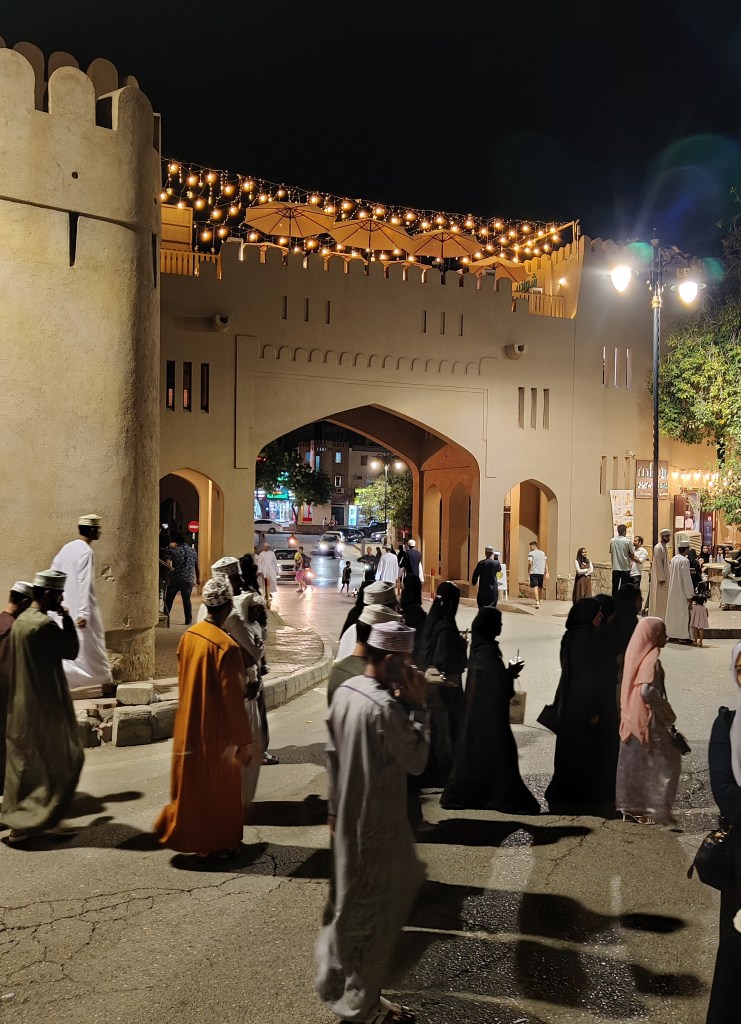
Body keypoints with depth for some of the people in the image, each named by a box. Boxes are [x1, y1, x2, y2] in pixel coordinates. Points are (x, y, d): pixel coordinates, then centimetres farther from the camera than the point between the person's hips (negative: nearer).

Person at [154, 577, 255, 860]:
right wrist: (244, 740, -13)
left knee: (192, 782, 22)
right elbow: (233, 698, -21)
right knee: (220, 787, 12)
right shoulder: (226, 646, -25)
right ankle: (218, 844, 26)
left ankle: (177, 830, 33)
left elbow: (183, 679, 8)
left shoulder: (189, 635, -4)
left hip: (189, 724, 7)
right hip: (217, 730, -6)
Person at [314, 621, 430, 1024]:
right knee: (373, 913, 9)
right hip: (377, 821, -8)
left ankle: (333, 971, 33)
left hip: (348, 816, 8)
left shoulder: (343, 692, 1)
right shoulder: (386, 707, -26)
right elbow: (416, 760, -16)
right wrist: (418, 706, -11)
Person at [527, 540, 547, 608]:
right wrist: (546, 572, 5)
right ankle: (539, 600, 31)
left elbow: (530, 563, -13)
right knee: (540, 587, 17)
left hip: (533, 572, -5)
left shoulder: (531, 553, -4)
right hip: (541, 572, 5)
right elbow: (546, 563, 6)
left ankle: (537, 602, -23)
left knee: (535, 587, -9)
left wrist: (528, 571, 1)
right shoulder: (543, 553, 11)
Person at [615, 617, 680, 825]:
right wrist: (667, 713, -15)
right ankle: (658, 807, 4)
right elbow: (648, 691, -27)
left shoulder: (635, 654, 7)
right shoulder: (652, 659, -19)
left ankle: (630, 808, 19)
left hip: (632, 718, 8)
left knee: (633, 763, 13)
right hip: (648, 719, -8)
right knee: (667, 761, 3)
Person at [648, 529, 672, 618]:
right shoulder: (658, 548, -17)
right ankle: (658, 617, 2)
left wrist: (665, 577, 15)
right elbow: (658, 564, -20)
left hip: (664, 576, 9)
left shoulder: (664, 546, 11)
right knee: (659, 598, -3)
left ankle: (662, 615, 20)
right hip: (660, 577, -9)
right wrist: (661, 578, -21)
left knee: (663, 597, 13)